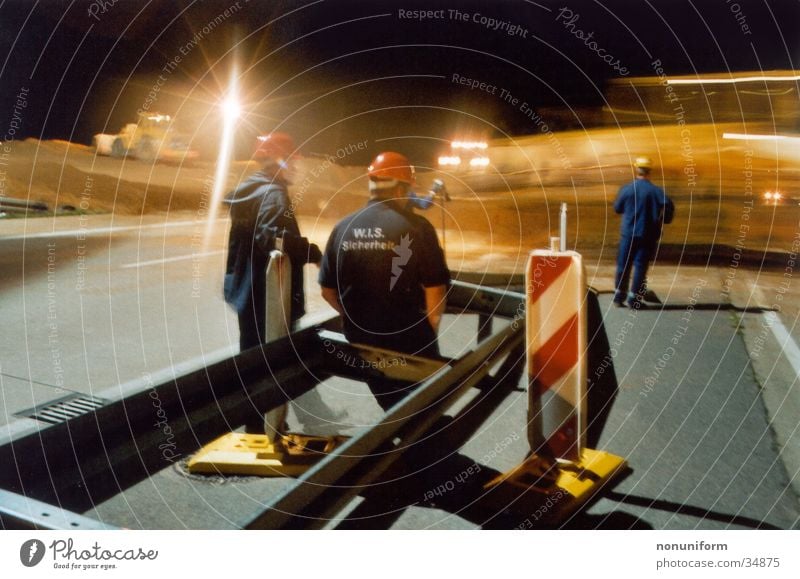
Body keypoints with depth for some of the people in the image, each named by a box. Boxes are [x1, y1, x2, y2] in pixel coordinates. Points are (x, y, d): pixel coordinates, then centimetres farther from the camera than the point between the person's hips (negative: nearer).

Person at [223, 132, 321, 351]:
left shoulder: (248, 188, 11)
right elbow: (272, 240, -34)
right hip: (268, 294, -10)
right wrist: (313, 253, -27)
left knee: (251, 350, 21)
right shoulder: (273, 194, -19)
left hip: (246, 289, 10)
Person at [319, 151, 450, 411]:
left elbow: (328, 290, 5)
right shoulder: (416, 227, -13)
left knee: (393, 410, 22)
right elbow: (435, 289, -13)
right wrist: (429, 330, 6)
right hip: (408, 339, -4)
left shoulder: (342, 228, -1)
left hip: (362, 341, 4)